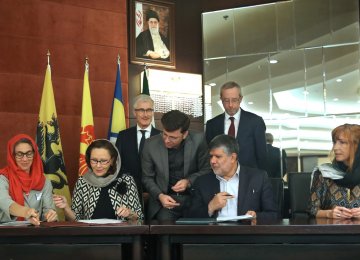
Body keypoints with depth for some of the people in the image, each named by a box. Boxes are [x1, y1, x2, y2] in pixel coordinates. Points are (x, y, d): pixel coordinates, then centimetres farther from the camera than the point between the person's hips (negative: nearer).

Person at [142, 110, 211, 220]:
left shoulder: (198, 140, -7)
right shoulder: (151, 144, -6)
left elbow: (205, 170, 4)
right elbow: (147, 178, 4)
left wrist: (189, 181, -14)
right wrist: (160, 195, -12)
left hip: (193, 198, 0)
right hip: (165, 199, 0)